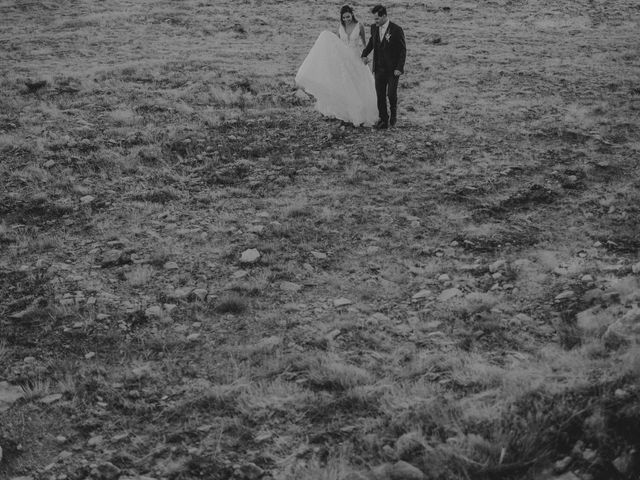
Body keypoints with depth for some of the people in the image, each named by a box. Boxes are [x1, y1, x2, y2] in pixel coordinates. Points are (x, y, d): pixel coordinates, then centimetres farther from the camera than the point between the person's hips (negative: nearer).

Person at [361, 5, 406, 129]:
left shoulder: (396, 30, -12)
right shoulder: (374, 28, 3)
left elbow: (403, 50, -9)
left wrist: (399, 68, -15)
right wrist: (364, 54, 7)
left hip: (393, 69, -5)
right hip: (379, 69, 5)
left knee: (391, 94, -8)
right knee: (380, 95, 3)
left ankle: (393, 111, 21)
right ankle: (383, 120, 13)